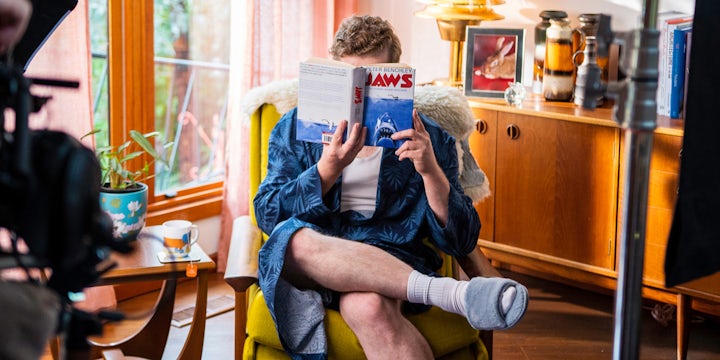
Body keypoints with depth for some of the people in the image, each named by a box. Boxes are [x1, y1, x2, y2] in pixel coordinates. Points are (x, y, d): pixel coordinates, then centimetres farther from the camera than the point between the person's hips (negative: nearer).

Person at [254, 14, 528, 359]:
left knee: (369, 305, -41)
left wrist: (430, 171, -11)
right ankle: (449, 293, -39)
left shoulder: (427, 138, 13)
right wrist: (329, 168, -11)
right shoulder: (296, 127, 15)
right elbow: (267, 215, 4)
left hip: (391, 262, -2)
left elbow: (461, 241, 6)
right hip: (305, 264, 2)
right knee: (298, 239, -38)